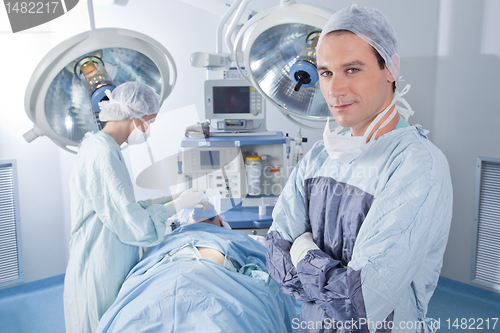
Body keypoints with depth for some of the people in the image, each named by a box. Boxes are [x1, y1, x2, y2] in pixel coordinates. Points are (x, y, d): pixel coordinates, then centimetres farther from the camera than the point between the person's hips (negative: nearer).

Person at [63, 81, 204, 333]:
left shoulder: (99, 146, 8)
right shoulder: (103, 153, -23)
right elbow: (136, 225, -23)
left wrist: (170, 199, 9)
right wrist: (178, 204, -10)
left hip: (110, 267, 9)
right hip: (101, 273, -9)